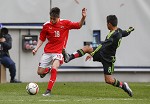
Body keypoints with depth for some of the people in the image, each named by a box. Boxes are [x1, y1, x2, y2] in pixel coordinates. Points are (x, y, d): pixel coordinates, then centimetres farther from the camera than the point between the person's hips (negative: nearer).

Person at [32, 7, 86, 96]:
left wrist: (83, 17, -16)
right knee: (40, 72, 0)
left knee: (54, 68, -29)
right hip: (47, 52, 3)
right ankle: (48, 69, 38)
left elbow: (79, 25, 2)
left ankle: (49, 90, -22)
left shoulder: (65, 23, -5)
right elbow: (41, 39, 9)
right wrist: (36, 49, -3)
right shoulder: (46, 25, -2)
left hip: (58, 52, -3)